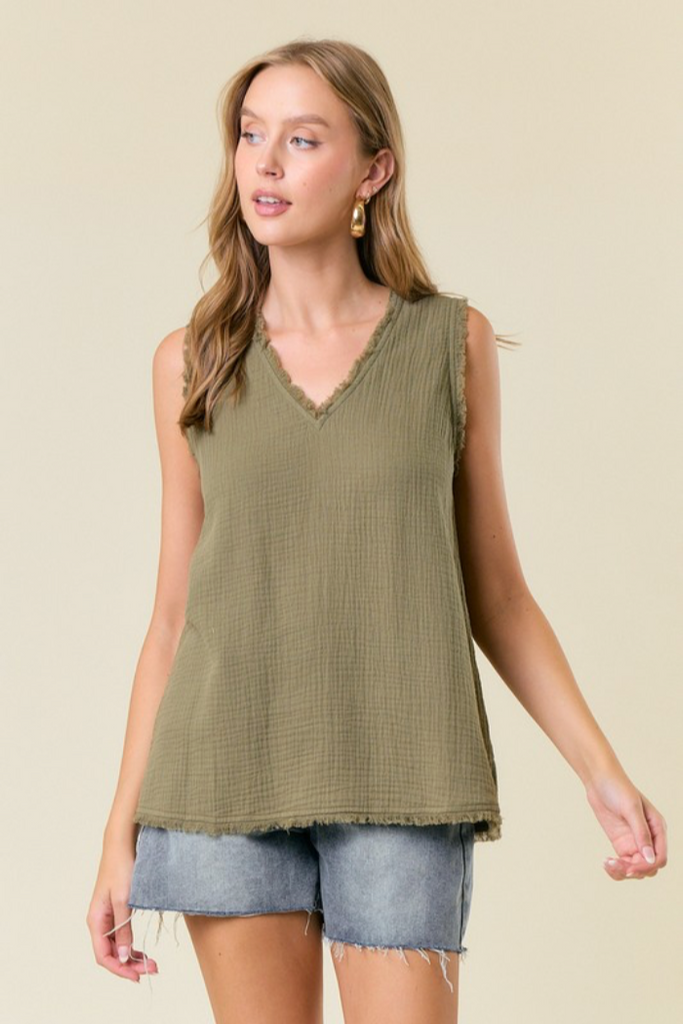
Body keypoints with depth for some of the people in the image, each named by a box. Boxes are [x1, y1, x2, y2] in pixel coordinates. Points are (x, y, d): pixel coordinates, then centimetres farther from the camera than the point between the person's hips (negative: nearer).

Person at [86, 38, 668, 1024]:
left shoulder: (453, 344, 3)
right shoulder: (192, 362, 5)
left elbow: (496, 593, 8)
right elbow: (174, 613, 8)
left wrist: (601, 770, 0)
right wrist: (122, 834, 6)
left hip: (400, 787, -1)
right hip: (227, 778, 1)